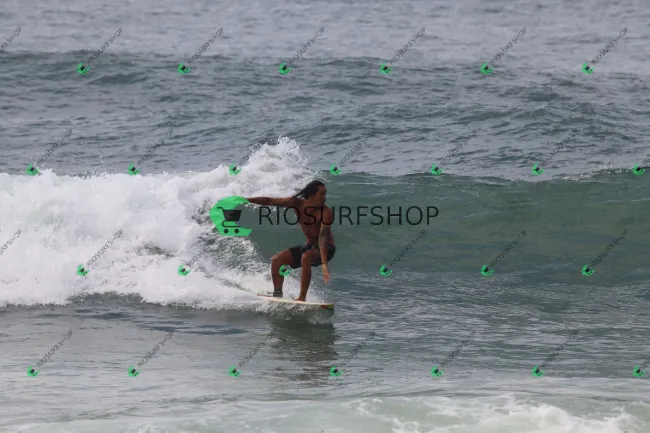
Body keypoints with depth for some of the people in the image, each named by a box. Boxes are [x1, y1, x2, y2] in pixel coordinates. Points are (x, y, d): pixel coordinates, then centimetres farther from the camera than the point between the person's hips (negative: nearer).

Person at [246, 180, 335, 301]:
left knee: (306, 257, -36)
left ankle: (302, 297, -32)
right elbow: (269, 201, 1)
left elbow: (323, 238, -34)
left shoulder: (326, 212, -23)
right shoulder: (297, 203, -8)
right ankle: (277, 294, 0)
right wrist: (246, 200, 0)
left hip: (326, 249, -6)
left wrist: (324, 264, -43)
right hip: (309, 246, 6)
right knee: (277, 259, -7)